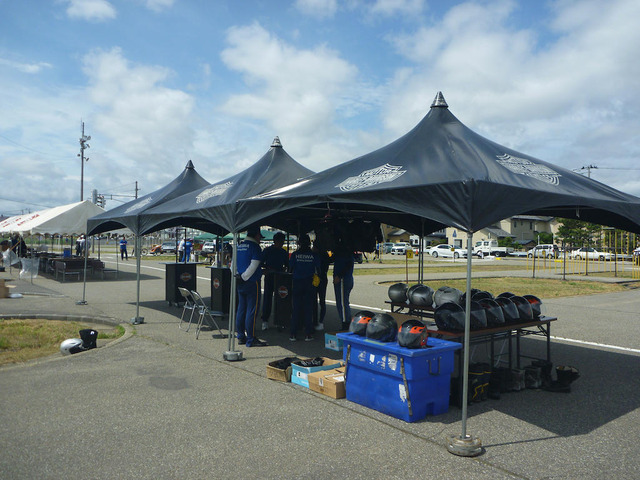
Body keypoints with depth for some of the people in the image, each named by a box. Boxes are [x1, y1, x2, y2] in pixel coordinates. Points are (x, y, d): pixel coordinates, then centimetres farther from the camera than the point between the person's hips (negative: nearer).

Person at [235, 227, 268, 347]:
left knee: (241, 309, 12)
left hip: (240, 283, 8)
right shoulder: (255, 246, -11)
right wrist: (243, 277, -10)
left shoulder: (239, 246, 13)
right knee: (252, 311, -4)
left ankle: (241, 337, 19)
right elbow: (253, 266, -17)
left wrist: (238, 275, 9)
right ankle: (251, 339, -1)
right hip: (252, 282, -8)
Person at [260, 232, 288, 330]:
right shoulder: (267, 250, 1)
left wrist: (284, 269, -3)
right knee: (267, 298, -4)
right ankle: (265, 320, 2)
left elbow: (287, 265, 18)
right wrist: (269, 269, -12)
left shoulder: (284, 252, 11)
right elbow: (261, 263, 2)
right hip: (269, 277, -3)